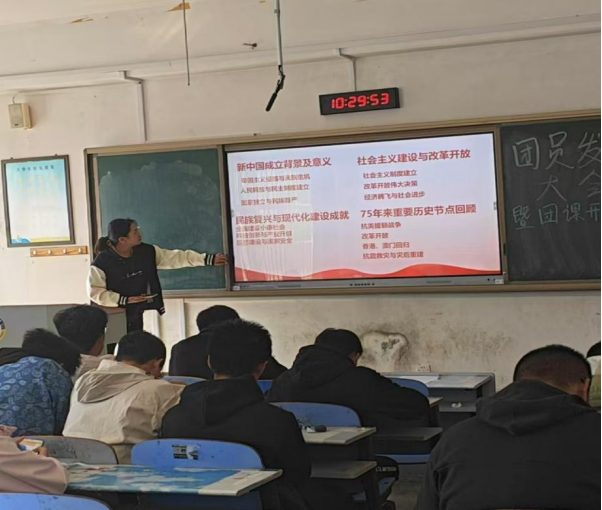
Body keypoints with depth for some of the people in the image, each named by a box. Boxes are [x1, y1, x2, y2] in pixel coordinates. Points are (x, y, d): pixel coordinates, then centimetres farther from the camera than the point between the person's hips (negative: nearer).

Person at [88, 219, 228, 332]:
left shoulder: (146, 252, 2)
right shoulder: (102, 263, -13)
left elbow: (176, 257, 4)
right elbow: (95, 292, -12)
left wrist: (209, 259, 1)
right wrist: (125, 300, -19)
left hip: (145, 316, 4)